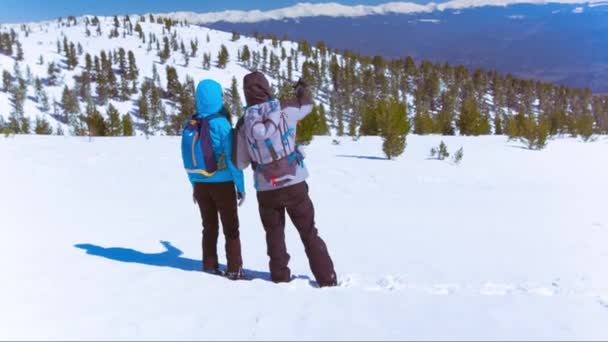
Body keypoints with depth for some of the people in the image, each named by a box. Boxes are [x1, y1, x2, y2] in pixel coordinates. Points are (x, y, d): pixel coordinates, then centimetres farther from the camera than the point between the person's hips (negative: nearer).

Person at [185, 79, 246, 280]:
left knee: (209, 227, 16)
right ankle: (234, 270, 9)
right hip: (222, 184, -5)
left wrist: (194, 184, 16)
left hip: (200, 184, 5)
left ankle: (210, 267, 21)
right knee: (231, 229, 7)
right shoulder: (221, 123, -15)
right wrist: (241, 186, -9)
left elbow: (188, 157, 8)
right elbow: (232, 158, -15)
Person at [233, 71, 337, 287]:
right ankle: (326, 277, 13)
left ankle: (280, 275, 22)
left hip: (266, 190, 1)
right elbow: (307, 105, 16)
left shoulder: (243, 124, -3)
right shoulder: (284, 110, -6)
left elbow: (239, 163, 2)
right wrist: (303, 89, 37)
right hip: (294, 185, -1)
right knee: (309, 233, 10)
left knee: (274, 234, 19)